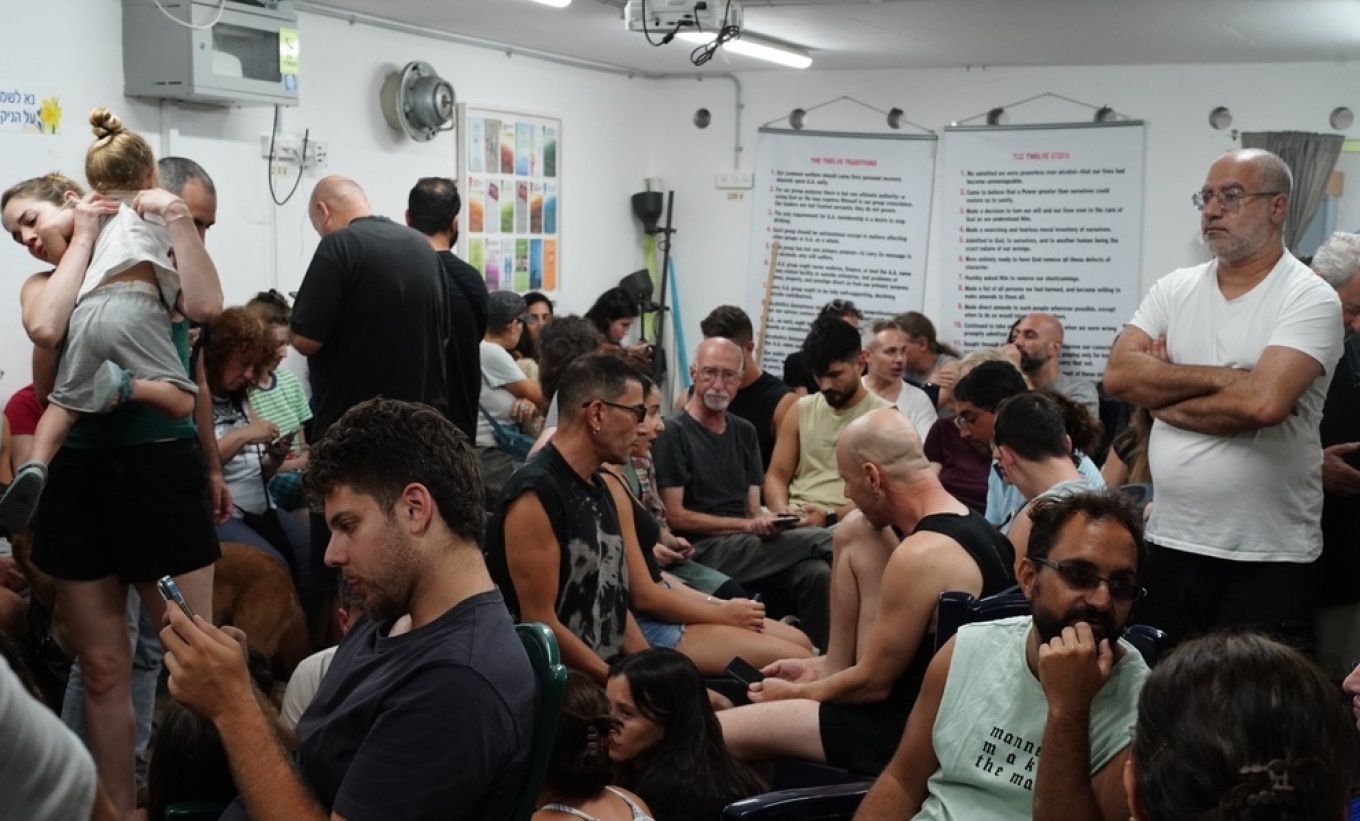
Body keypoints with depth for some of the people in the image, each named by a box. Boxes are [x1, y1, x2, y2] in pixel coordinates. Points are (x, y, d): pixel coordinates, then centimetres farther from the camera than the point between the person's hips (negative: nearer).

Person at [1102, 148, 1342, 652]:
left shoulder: (1310, 299, -8)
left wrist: (1163, 395, -8)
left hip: (1266, 559, -5)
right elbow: (1119, 375, -6)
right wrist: (1224, 377, -14)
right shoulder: (1175, 289, 8)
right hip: (1168, 544, 5)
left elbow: (1263, 402, -23)